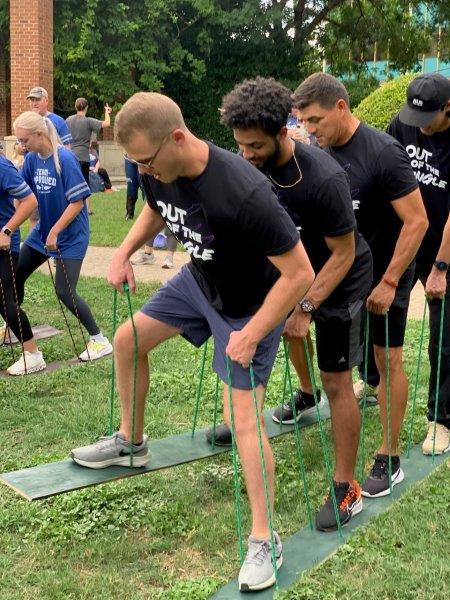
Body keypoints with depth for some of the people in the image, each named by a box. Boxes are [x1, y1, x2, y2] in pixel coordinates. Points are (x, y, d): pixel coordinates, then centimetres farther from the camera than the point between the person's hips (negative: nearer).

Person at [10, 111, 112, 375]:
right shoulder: (32, 159, -2)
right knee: (15, 276, 12)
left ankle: (100, 341, 4)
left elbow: (78, 201, -23)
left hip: (71, 236, -8)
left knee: (65, 292, -10)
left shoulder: (65, 159, -22)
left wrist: (54, 232, -21)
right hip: (44, 230, 8)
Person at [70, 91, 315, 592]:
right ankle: (130, 442, 38)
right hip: (198, 280, 8)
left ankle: (264, 540, 7)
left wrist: (251, 334, -29)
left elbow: (299, 273, -34)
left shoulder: (242, 193, -40)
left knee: (243, 418, -8)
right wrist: (125, 252, -5)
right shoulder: (159, 172, -16)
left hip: (251, 305, -7)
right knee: (128, 340, 14)